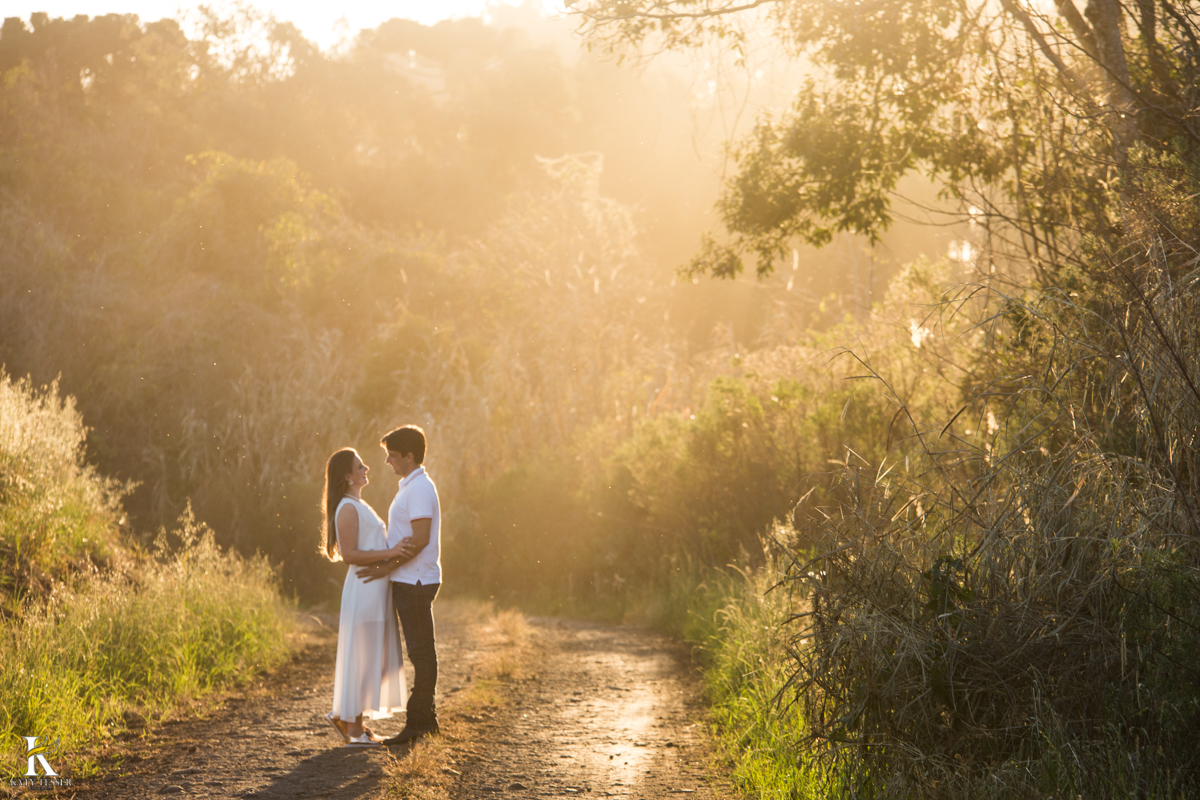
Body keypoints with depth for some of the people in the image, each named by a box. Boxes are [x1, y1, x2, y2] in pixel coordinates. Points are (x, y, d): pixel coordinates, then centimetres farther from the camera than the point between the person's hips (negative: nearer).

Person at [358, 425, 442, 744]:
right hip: (409, 582, 10)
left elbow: (420, 539, -22)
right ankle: (424, 718, 18)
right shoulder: (410, 487, 17)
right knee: (420, 650, 12)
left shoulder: (419, 488, -15)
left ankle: (419, 720, -2)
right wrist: (387, 564, 18)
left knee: (421, 650, -5)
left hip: (415, 582, -10)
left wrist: (388, 566, -19)